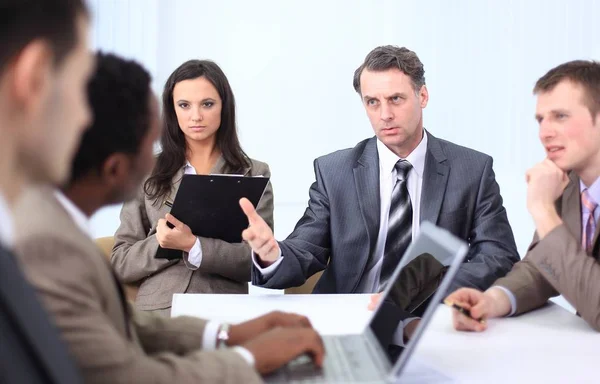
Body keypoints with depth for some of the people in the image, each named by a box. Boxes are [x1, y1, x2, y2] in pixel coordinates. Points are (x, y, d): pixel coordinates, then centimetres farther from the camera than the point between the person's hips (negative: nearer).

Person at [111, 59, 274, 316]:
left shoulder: (254, 174, 7)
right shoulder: (148, 173, 9)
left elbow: (259, 262, -2)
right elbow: (120, 263, 7)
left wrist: (193, 245, -16)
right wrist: (162, 242, -12)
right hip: (157, 312, 1)